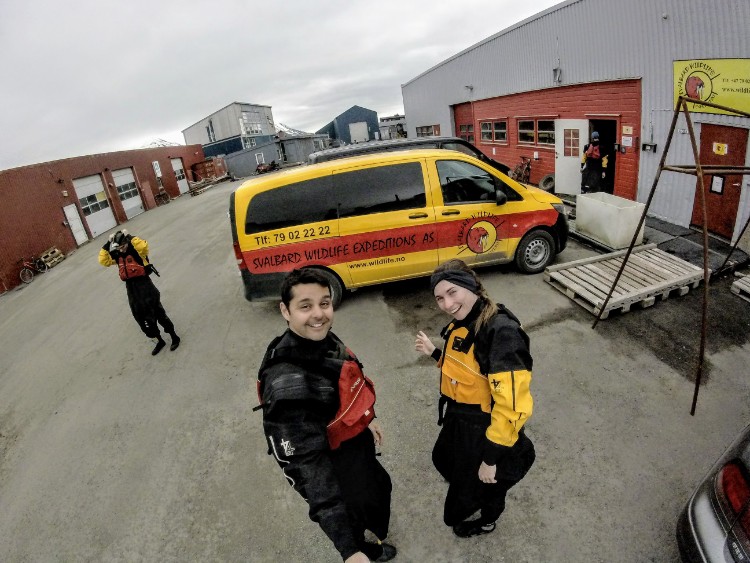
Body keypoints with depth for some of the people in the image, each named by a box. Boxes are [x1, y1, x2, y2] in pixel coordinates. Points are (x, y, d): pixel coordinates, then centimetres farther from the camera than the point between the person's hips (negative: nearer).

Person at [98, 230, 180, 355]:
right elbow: (103, 261, 2)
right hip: (130, 288, 7)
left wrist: (130, 237, -23)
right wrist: (106, 246, -3)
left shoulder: (137, 250, -10)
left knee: (157, 313, -1)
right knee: (141, 318, 11)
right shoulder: (116, 255, 9)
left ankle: (174, 337, 15)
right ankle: (159, 341, 25)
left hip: (144, 284, -7)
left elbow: (144, 246, -31)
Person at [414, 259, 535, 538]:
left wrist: (491, 458, -24)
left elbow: (512, 408, -31)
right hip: (458, 421, 8)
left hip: (484, 430, -8)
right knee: (444, 460, 32)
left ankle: (486, 521, 55)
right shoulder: (461, 324, -5)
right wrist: (434, 352, 3)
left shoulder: (502, 332, -33)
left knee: (480, 484, 19)